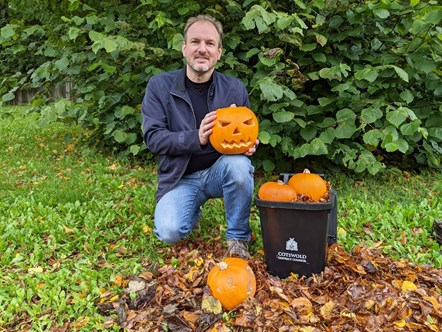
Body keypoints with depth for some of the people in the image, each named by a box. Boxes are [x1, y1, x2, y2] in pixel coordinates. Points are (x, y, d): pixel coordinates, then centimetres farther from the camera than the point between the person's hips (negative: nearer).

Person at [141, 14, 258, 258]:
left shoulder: (235, 88, -2)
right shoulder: (159, 86, -7)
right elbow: (152, 137, -13)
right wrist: (196, 138, -30)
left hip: (220, 170, 1)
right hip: (180, 178, -1)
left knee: (238, 164, -33)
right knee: (169, 232, -24)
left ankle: (238, 238, -9)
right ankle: (192, 209, 15)